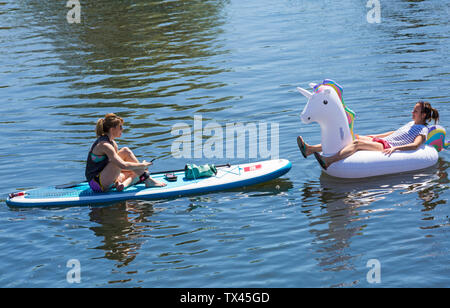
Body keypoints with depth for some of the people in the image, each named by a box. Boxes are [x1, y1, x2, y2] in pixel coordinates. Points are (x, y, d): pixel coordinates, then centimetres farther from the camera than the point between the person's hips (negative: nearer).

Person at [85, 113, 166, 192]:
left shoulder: (112, 143, 12)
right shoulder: (104, 145, -19)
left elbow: (117, 168, 14)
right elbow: (123, 166, -28)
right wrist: (142, 165, -14)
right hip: (97, 183, -10)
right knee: (125, 151, -16)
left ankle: (123, 185, -13)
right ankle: (147, 180, -10)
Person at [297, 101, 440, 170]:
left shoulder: (423, 130, -1)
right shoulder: (412, 124, 27)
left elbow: (415, 145, -20)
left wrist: (395, 148, -30)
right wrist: (372, 136, 29)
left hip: (386, 147, -8)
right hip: (382, 141, 8)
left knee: (357, 143, -30)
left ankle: (328, 161, -50)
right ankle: (309, 149, -16)